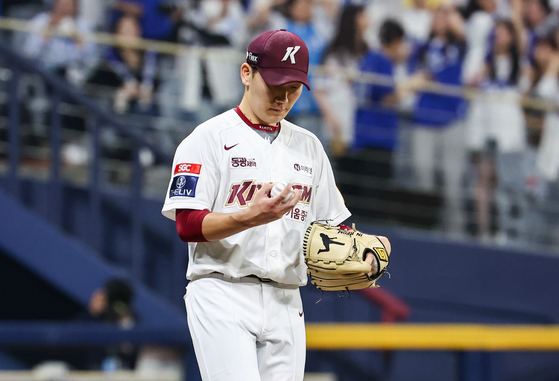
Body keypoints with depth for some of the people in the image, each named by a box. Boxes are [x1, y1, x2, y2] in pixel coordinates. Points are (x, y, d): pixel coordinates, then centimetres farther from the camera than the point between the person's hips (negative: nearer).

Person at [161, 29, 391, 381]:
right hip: (222, 297, -6)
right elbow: (188, 225, -9)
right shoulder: (209, 138, -1)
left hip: (286, 303, 6)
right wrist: (251, 217, -25)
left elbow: (331, 224, 20)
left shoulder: (309, 146, 18)